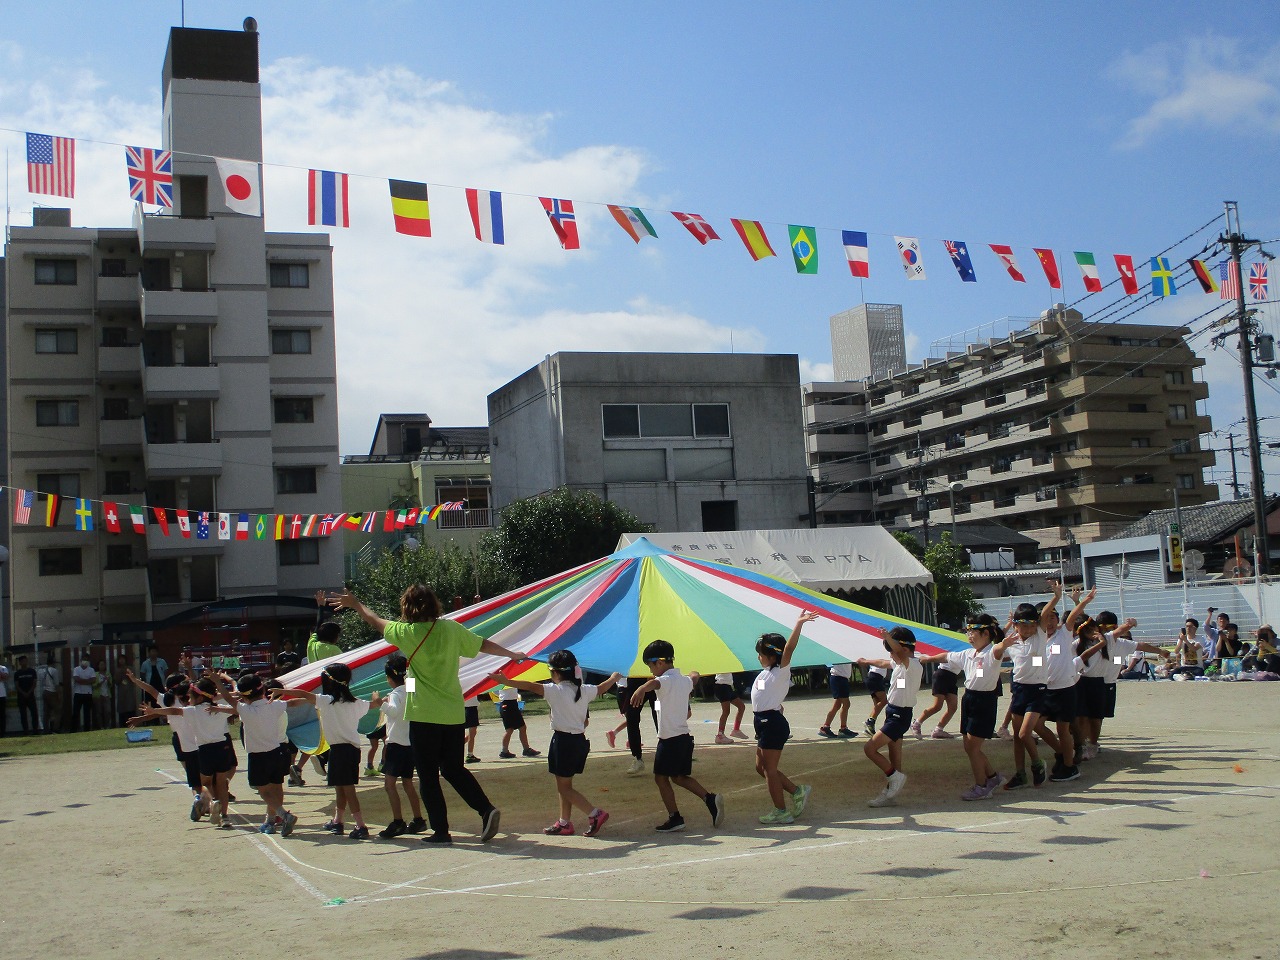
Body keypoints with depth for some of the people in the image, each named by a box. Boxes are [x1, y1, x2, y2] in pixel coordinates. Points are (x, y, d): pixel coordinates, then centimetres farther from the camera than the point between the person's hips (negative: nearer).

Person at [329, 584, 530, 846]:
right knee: (454, 769, 16)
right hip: (454, 714, 4)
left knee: (428, 775, 6)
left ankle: (440, 831, 6)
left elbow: (377, 622, 10)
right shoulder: (451, 628, 1)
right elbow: (484, 645, 10)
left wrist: (355, 604, 27)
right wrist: (513, 655, 25)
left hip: (424, 716, -4)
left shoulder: (407, 632, -7)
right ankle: (486, 809, 1)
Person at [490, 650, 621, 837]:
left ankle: (595, 814, -8)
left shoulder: (556, 691, -15)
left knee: (564, 788, 0)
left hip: (563, 740, -8)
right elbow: (603, 688, 23)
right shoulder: (584, 690, 6)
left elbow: (531, 687, -20)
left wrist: (506, 681, -18)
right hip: (579, 740, 8)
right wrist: (614, 678, 44)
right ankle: (564, 823, 21)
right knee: (564, 785, 16)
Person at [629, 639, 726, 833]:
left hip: (670, 739, -9)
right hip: (685, 736, 9)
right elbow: (694, 677, 37)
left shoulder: (667, 680, -15)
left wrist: (640, 690, -61)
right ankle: (710, 798, 4)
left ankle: (675, 818, 3)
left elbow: (654, 683, -41)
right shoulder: (684, 680, 11)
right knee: (679, 777, 18)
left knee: (661, 777, 3)